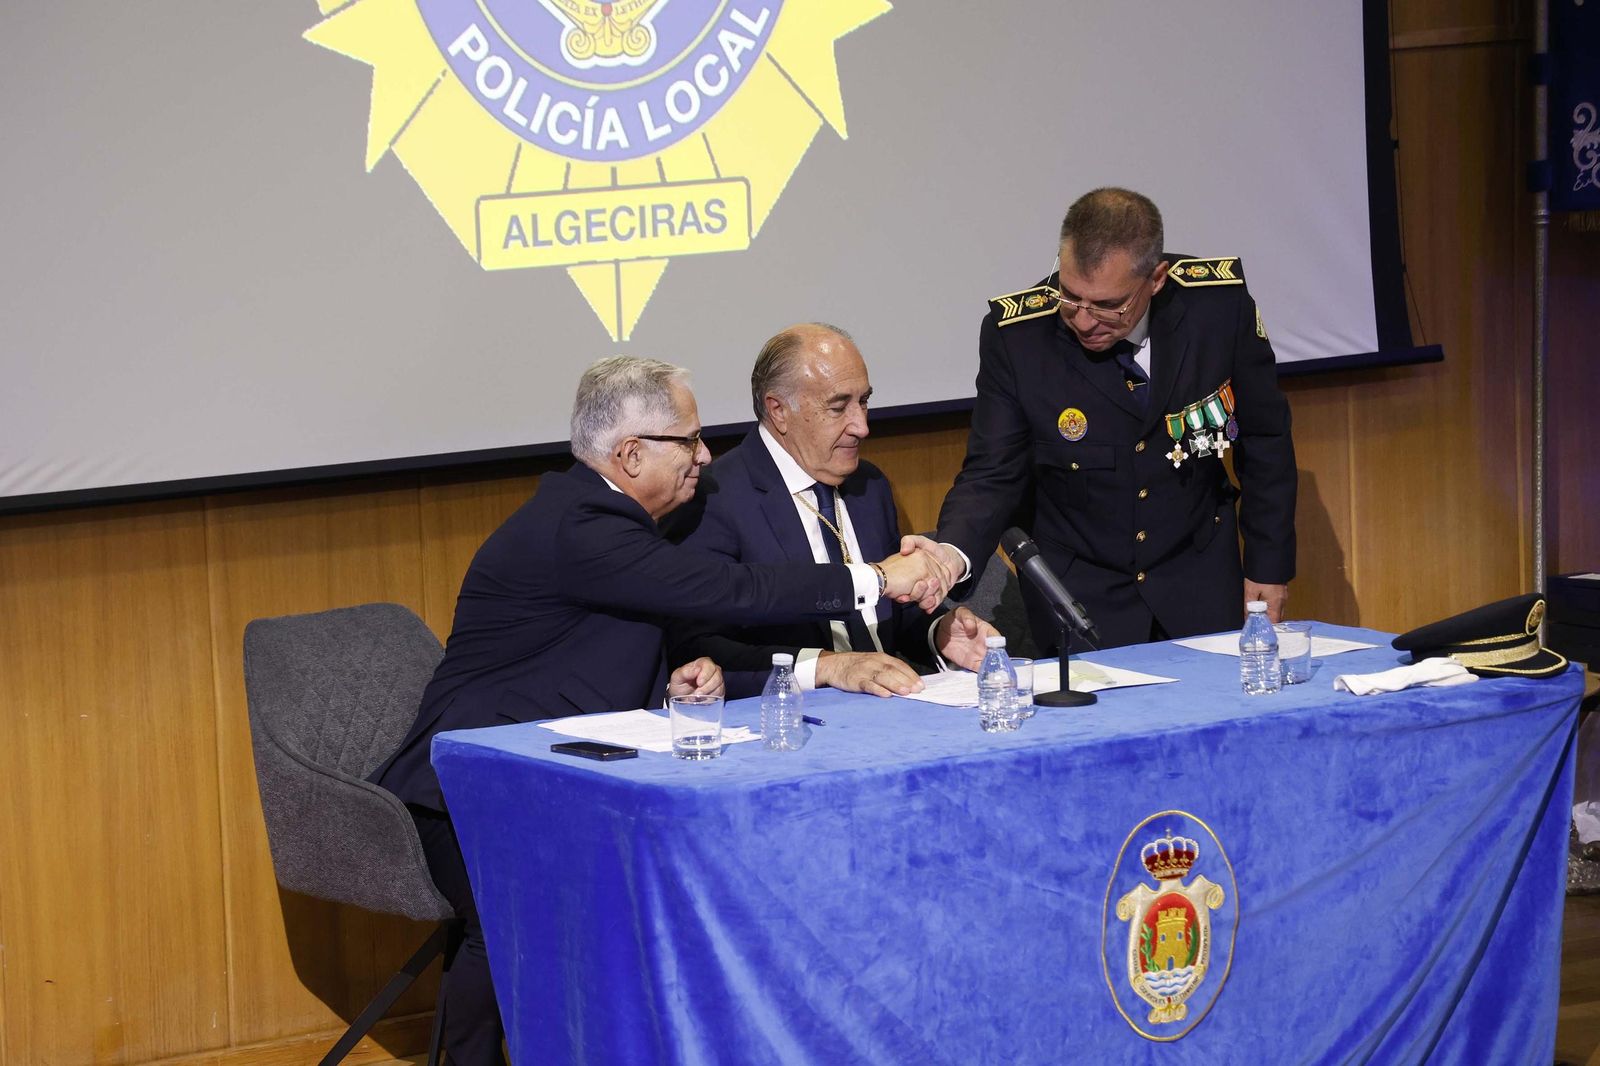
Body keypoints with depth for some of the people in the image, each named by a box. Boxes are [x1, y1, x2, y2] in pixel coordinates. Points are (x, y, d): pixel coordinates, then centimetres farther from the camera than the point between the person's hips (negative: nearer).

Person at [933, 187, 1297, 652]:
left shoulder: (1220, 300, -15)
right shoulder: (1015, 333, -18)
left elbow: (1265, 439, -1)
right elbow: (992, 476, -12)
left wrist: (1269, 565, 3)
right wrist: (951, 554, -32)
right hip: (1074, 596, -1)